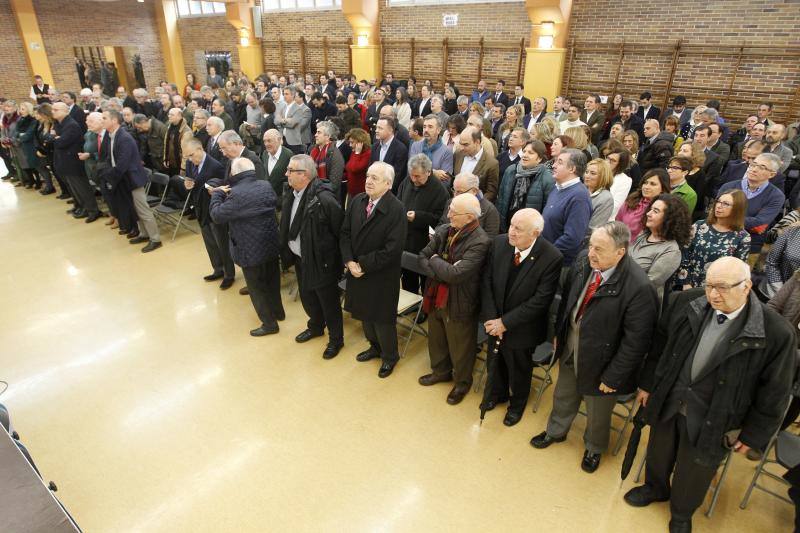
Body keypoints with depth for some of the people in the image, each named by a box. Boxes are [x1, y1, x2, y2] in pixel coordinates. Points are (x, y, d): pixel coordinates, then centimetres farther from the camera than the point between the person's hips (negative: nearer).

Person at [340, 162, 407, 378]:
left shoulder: (396, 209, -20)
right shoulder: (356, 201, -2)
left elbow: (392, 249, -23)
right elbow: (345, 234, 4)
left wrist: (363, 265, -18)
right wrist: (349, 261, -10)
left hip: (382, 276, -6)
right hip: (357, 271, 6)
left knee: (382, 319, 9)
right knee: (364, 313, 22)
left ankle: (390, 356, 35)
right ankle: (375, 346, 48)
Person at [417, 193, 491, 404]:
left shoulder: (480, 242, -25)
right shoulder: (443, 230, -4)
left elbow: (456, 274, -31)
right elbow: (422, 256, -3)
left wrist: (435, 260, -16)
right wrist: (443, 270, -19)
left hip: (459, 305, -6)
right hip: (436, 297, 7)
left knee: (459, 348, 16)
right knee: (436, 340, 27)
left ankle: (462, 382, 43)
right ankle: (441, 371, 53)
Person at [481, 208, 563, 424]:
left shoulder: (552, 258, -25)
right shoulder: (499, 243, -14)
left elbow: (540, 300, -23)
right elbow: (487, 281, -7)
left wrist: (505, 322, -20)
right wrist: (491, 318, -14)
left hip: (521, 327, -3)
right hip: (495, 322, 4)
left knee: (519, 368, 21)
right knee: (496, 361, 26)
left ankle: (517, 403, 52)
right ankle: (498, 393, 57)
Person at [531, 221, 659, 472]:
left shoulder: (639, 288, -31)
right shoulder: (583, 263, -15)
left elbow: (636, 341, -24)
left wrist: (613, 377, -17)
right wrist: (558, 334, 9)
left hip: (599, 361, -5)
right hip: (570, 350, 5)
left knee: (597, 412, 23)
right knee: (563, 396, 29)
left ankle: (594, 448, 54)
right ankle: (556, 431, 58)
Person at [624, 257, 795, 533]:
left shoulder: (776, 332, -20)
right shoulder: (686, 302, -12)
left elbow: (774, 392, -10)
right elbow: (660, 343, 0)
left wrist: (753, 435, -4)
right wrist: (647, 383, 6)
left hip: (711, 421, -3)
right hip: (667, 402, 3)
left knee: (693, 472, 20)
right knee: (659, 452, 26)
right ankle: (655, 487, 57)